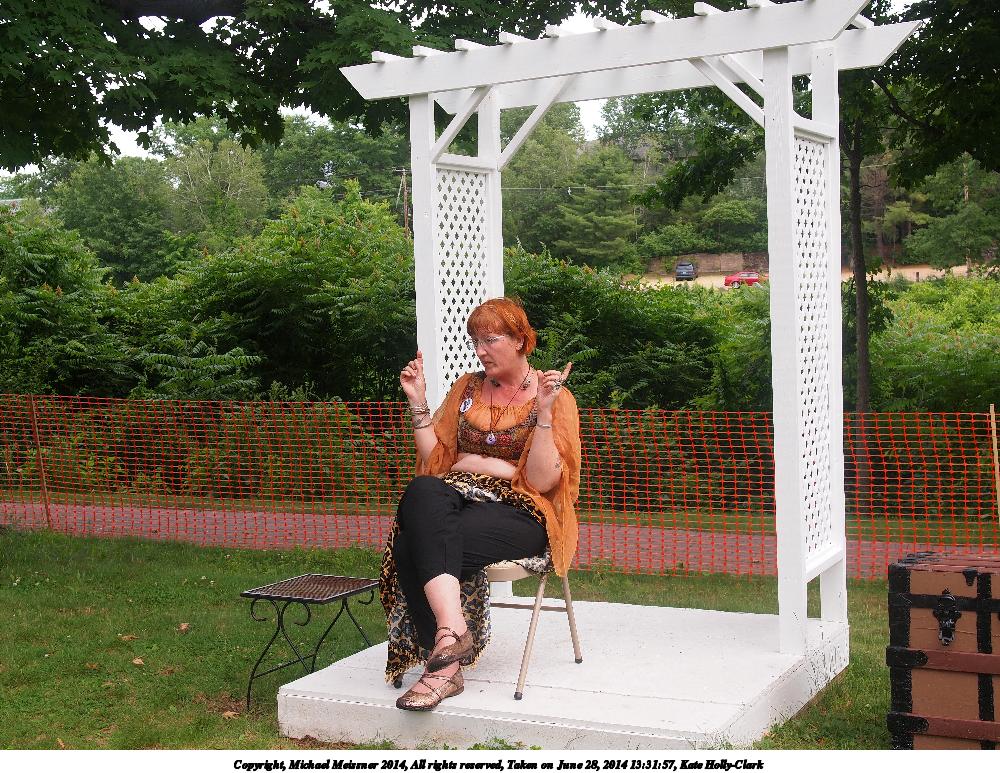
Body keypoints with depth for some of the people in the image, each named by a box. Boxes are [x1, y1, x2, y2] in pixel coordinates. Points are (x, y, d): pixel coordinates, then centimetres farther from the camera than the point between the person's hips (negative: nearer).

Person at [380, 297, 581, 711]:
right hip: (460, 496, 5)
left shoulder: (554, 396, 1)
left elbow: (543, 481, -10)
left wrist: (544, 413, -19)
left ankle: (444, 665, -29)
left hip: (521, 512, -5)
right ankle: (452, 628, -42)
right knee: (422, 490, -33)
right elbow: (435, 460, 12)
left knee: (417, 545, -31)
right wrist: (418, 401, 4)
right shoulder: (467, 388, 18)